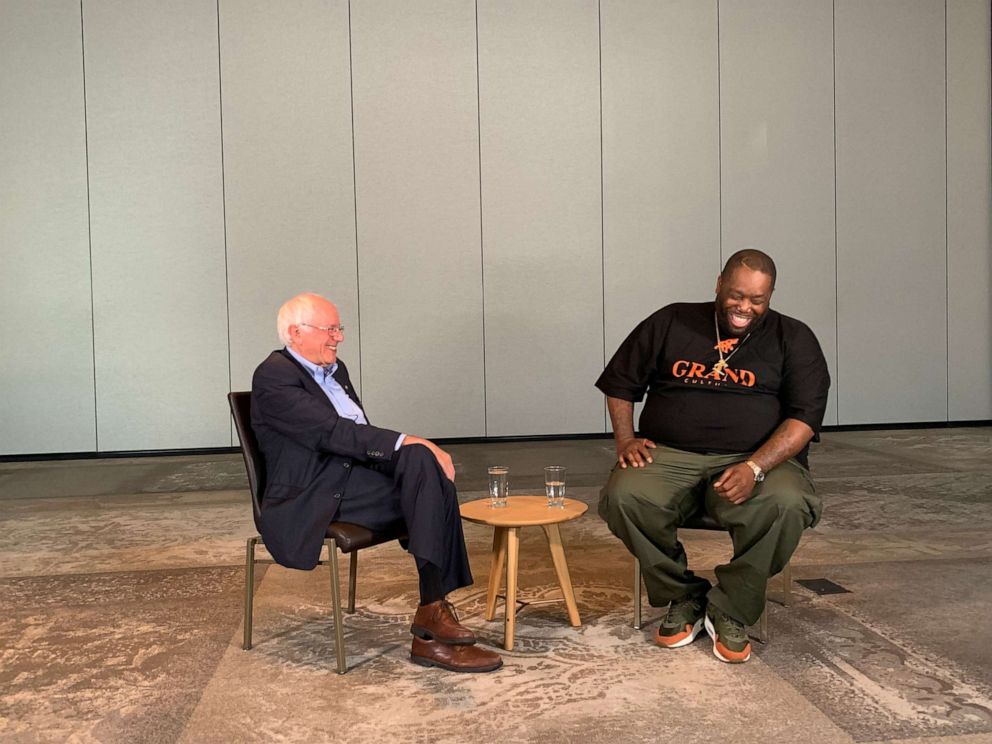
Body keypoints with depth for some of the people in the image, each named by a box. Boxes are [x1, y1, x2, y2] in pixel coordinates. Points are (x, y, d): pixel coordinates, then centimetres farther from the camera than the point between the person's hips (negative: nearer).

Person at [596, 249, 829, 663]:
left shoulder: (793, 339, 7)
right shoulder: (670, 323, 11)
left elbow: (805, 416, -4)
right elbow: (620, 382, 17)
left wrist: (755, 468, -20)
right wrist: (624, 440, 0)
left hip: (759, 459, -1)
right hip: (669, 456, 1)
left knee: (786, 505, -34)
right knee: (623, 496, -29)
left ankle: (731, 611, -9)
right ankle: (684, 598, -4)